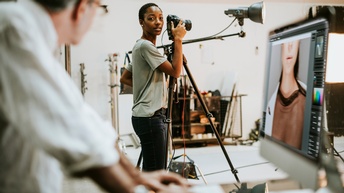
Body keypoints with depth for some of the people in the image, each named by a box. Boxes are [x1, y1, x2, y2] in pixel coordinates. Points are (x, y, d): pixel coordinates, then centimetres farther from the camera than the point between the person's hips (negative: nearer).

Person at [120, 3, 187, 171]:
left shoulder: (143, 47, 16)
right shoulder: (145, 46, -13)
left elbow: (124, 78, 21)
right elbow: (175, 71, -17)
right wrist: (178, 39, -11)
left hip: (155, 116, 10)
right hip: (150, 117, -10)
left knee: (157, 170, 17)